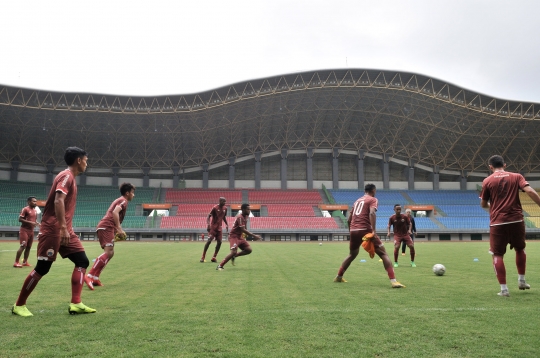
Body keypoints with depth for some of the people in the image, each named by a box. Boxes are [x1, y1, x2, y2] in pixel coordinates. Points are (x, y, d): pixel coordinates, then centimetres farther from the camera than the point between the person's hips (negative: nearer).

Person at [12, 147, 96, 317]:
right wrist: (63, 228, -29)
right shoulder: (66, 176, -12)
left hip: (65, 230, 10)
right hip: (52, 230, -10)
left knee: (82, 261, 2)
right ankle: (19, 305, 15)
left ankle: (76, 304, 1)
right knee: (42, 268, -2)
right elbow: (58, 201, -24)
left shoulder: (70, 178, 17)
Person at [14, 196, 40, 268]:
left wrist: (37, 223, 5)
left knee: (28, 247, 9)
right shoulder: (25, 209, -10)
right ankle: (16, 262, -7)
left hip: (31, 231, 8)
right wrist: (30, 222, -24)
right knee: (23, 246, -12)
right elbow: (20, 219, -16)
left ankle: (25, 262, 17)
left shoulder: (35, 211, 14)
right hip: (24, 230, -8)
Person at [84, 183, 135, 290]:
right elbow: (115, 212, -20)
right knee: (108, 252, -20)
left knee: (110, 253, 11)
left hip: (104, 228, 10)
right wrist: (119, 228, -22)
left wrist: (117, 230, 24)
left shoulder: (119, 200, 28)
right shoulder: (123, 201, -2)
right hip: (106, 227, -10)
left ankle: (95, 278, 8)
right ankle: (89, 276, -29)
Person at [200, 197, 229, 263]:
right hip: (213, 227, -6)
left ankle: (214, 257, 11)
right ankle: (203, 257, -2)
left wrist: (227, 224, 14)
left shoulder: (225, 208, 6)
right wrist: (208, 224, -27)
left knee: (219, 242, 0)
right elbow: (209, 216, -14)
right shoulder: (215, 208, -12)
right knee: (209, 241, -11)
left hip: (219, 228, 6)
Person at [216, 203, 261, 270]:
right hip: (234, 236, -9)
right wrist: (254, 236, -30)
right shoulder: (240, 217, -20)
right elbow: (243, 229, -28)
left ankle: (234, 256, 13)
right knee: (234, 252, -24)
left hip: (240, 237, 9)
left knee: (249, 250, -3)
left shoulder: (245, 216, 9)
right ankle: (220, 266, -13)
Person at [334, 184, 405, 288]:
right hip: (365, 230, -7)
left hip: (353, 230, 7)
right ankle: (393, 281, -12)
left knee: (352, 255, 27)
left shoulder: (357, 201, 24)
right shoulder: (373, 199, 4)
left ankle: (338, 277, 31)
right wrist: (373, 231, -24)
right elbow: (372, 213, -17)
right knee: (383, 253, -1)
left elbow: (349, 220, 24)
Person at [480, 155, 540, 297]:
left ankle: (504, 289, 1)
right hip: (516, 220, 2)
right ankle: (521, 281, 32)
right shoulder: (516, 177, 6)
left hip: (497, 222, -2)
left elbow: (483, 204, 8)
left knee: (498, 255, 5)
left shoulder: (487, 181, 2)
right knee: (520, 249, 25)